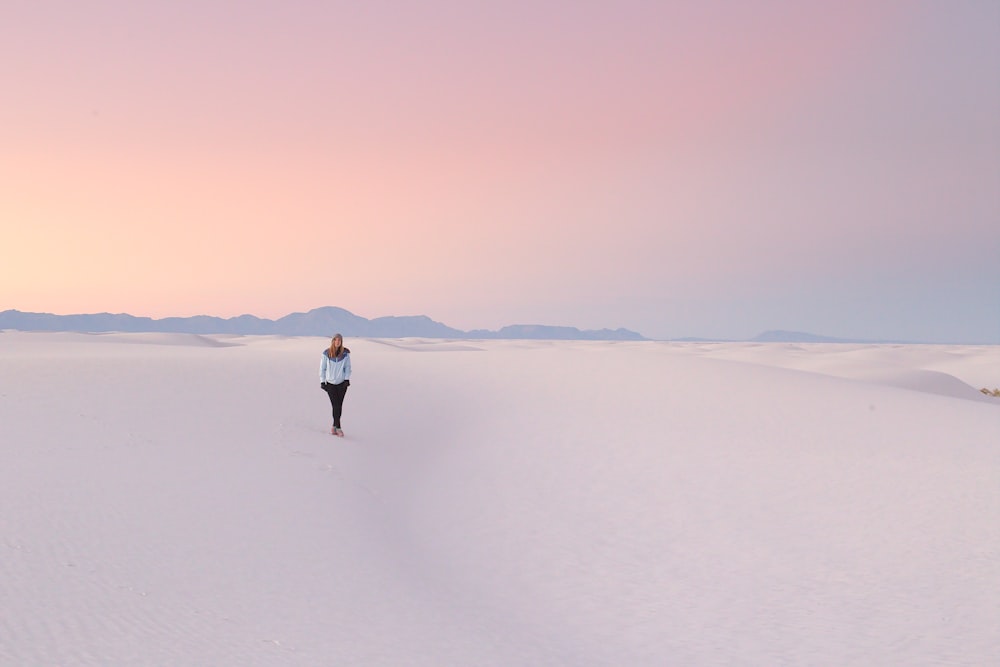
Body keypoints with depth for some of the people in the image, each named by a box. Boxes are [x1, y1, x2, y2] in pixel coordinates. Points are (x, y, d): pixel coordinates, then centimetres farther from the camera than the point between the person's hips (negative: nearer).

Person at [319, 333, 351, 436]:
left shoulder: (345, 353, -3)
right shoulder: (326, 354, -5)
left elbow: (347, 367, 3)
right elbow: (322, 368, 2)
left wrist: (347, 379, -7)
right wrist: (322, 381, -1)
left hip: (342, 383, 1)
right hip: (330, 383, -1)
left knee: (339, 405, 2)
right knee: (335, 405, -7)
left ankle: (334, 426, 15)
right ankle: (338, 428, -4)